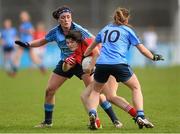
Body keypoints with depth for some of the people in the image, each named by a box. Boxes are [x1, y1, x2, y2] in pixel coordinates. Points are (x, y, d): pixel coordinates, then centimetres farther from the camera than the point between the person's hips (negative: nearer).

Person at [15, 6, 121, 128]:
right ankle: (48, 122, 18)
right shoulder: (55, 32, -8)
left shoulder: (79, 30, -21)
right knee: (49, 90, 0)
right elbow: (43, 41, 10)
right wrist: (28, 44, -5)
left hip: (81, 63, -5)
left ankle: (114, 119, -11)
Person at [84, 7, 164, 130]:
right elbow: (142, 50, 13)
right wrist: (154, 57, 29)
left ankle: (92, 113, -5)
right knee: (136, 87, 15)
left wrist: (84, 56, 52)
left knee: (95, 91, 21)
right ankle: (140, 116, 1)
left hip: (101, 64, 3)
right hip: (119, 64, -3)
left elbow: (92, 47, 36)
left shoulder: (105, 29, 24)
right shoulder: (127, 30, 12)